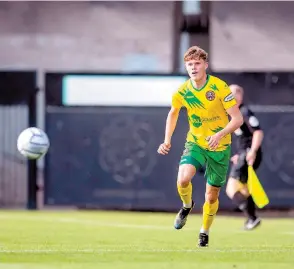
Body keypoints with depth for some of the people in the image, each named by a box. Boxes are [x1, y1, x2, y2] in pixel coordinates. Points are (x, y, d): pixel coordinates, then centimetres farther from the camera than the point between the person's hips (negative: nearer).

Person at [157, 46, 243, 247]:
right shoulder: (182, 92, -8)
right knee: (183, 179, -27)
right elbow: (173, 114, 14)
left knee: (212, 196, 6)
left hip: (220, 147, -2)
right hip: (195, 143, 2)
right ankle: (187, 206, 7)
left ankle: (205, 232, 33)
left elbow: (238, 119, -18)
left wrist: (220, 134, -34)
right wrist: (167, 141, 5)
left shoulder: (220, 87, -19)